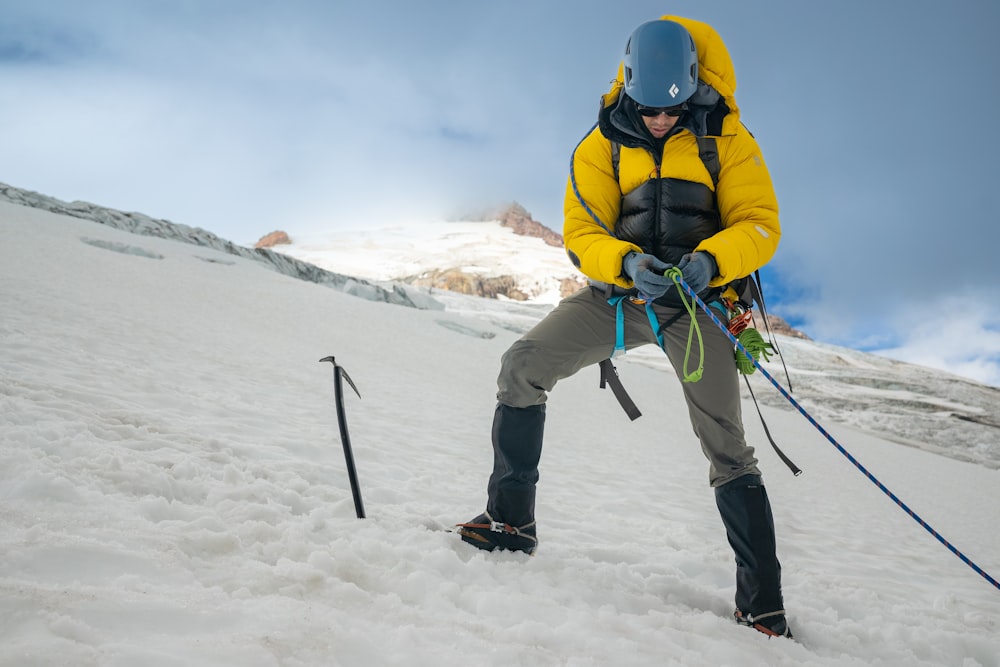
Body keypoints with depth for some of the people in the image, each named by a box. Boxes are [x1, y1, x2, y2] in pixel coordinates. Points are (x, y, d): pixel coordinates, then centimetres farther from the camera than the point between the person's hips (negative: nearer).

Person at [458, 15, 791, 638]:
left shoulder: (726, 137, -1)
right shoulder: (604, 145, 3)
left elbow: (760, 224, -5)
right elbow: (582, 232, -1)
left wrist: (710, 259, -26)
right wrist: (626, 261, -23)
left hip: (697, 297, -2)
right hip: (622, 289, 2)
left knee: (726, 447, -7)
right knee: (523, 364, -14)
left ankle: (764, 609, 1)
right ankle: (511, 520, -1)